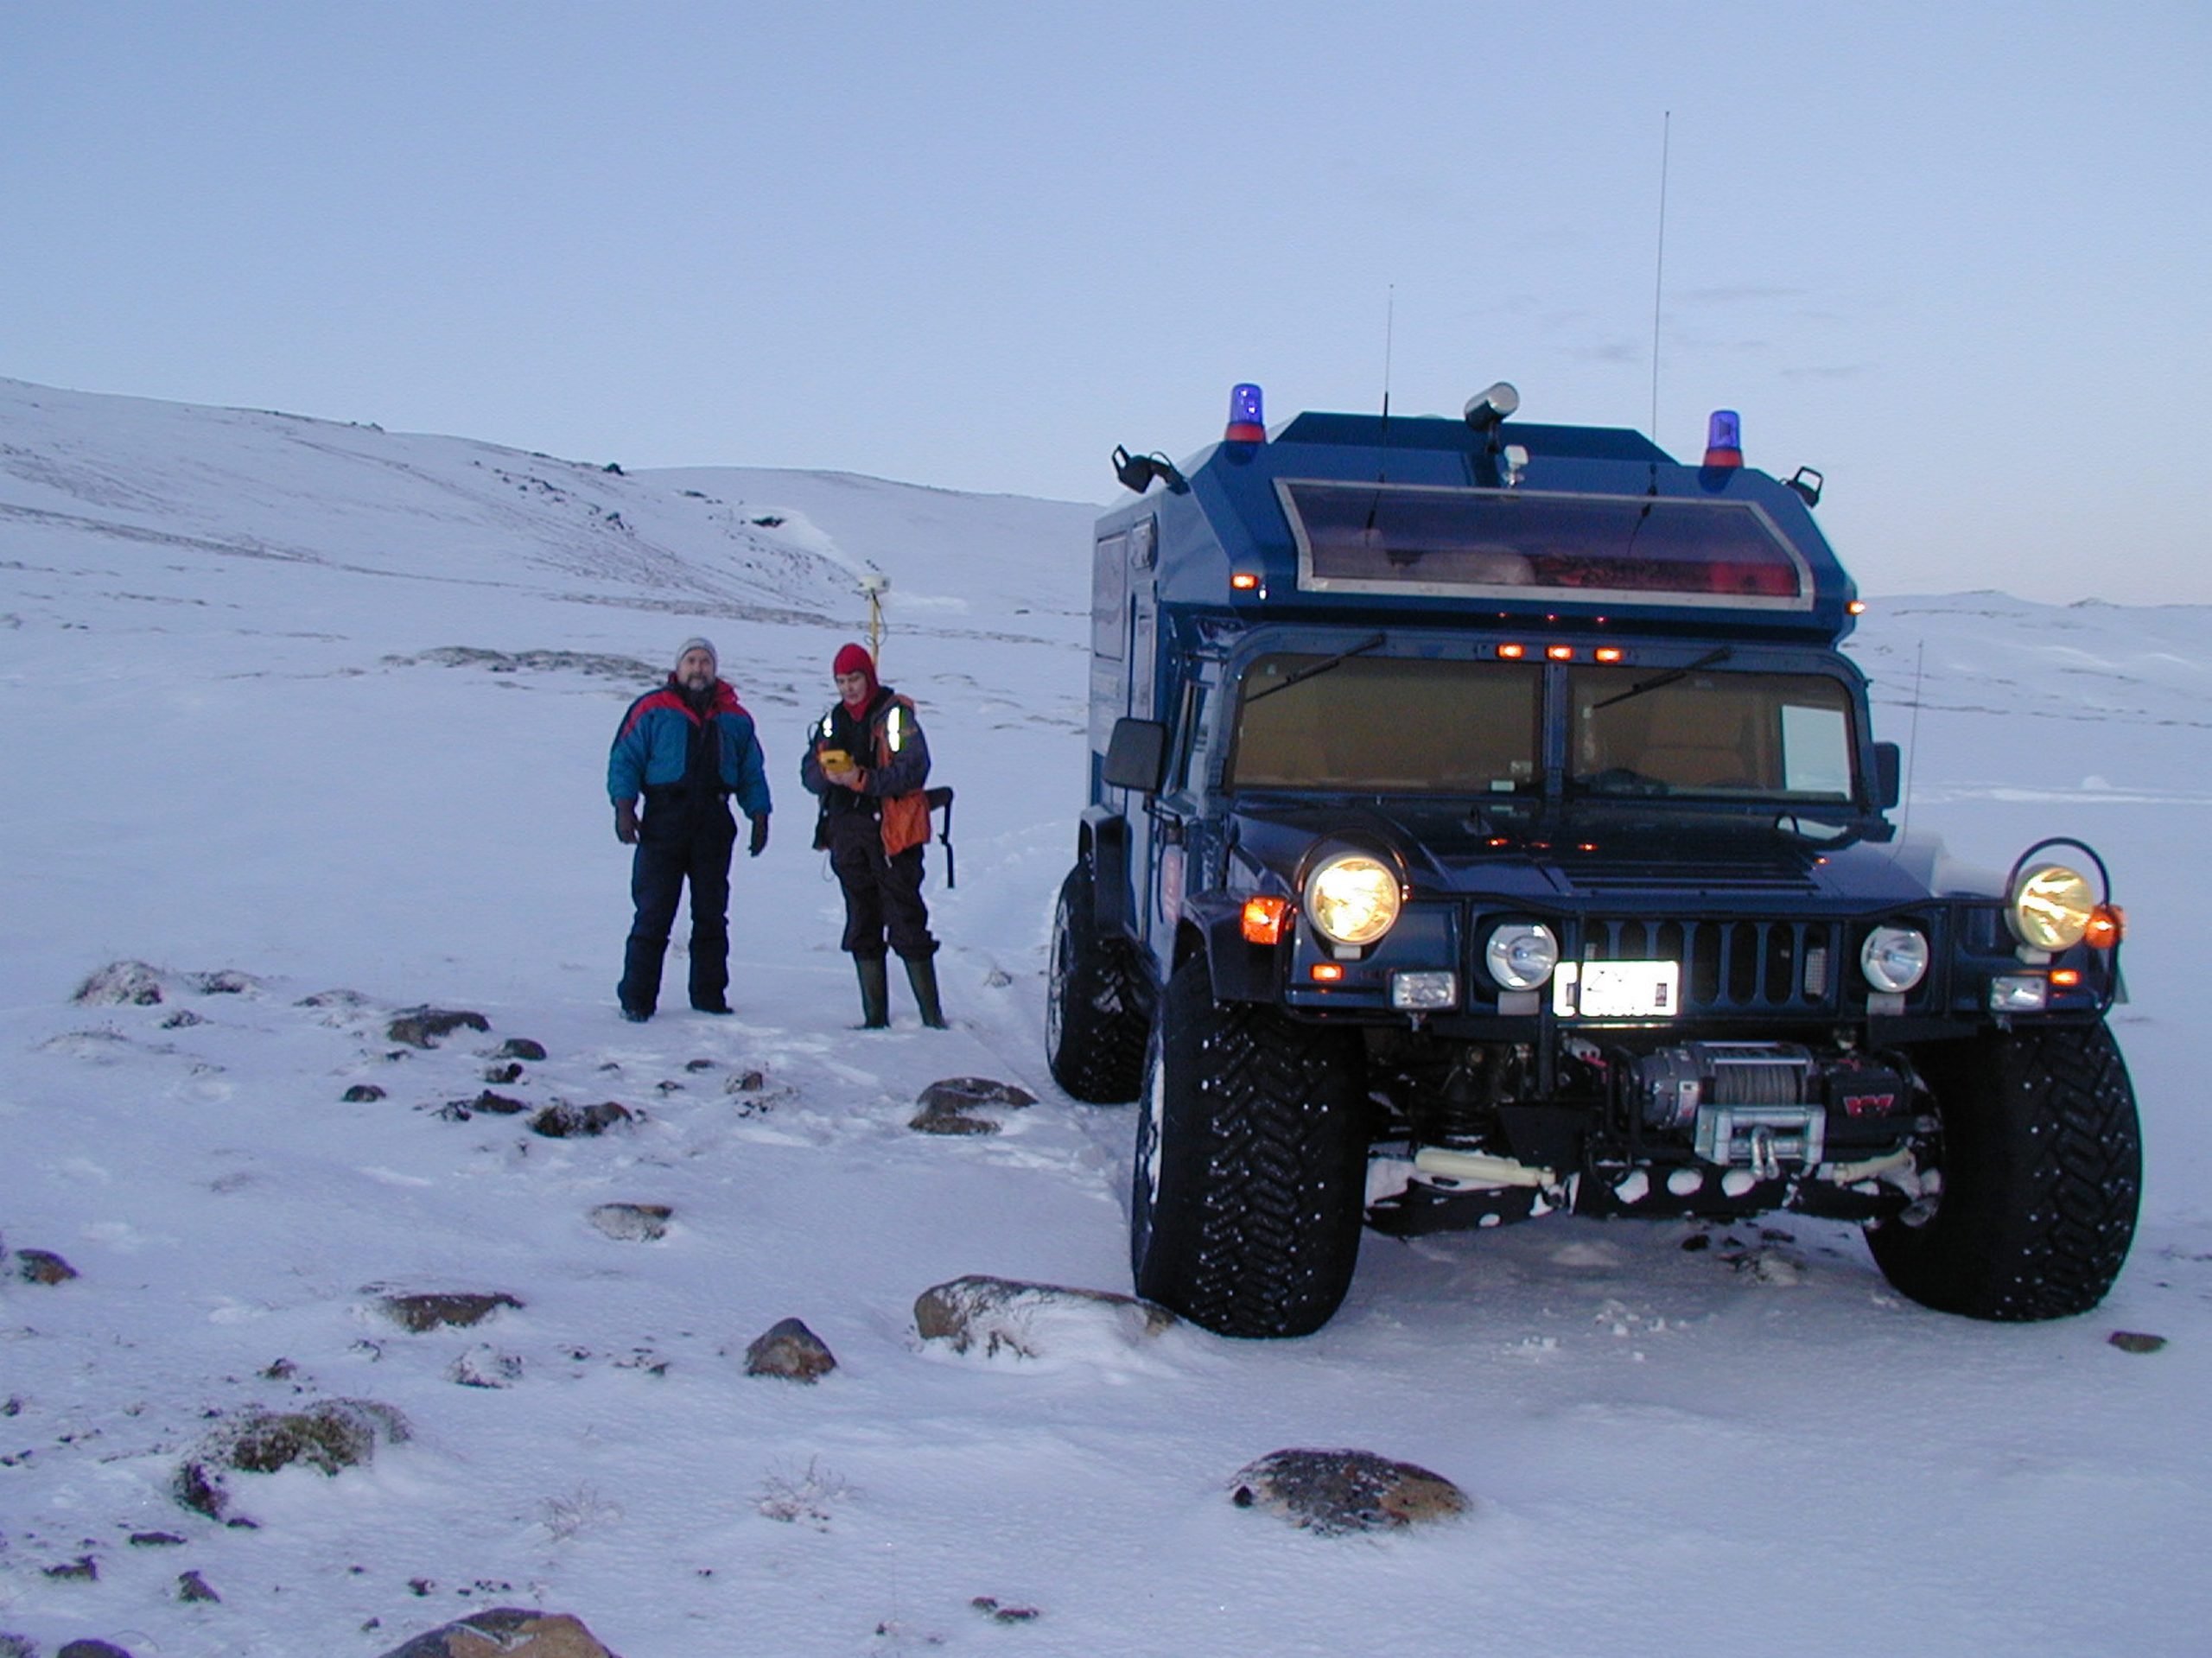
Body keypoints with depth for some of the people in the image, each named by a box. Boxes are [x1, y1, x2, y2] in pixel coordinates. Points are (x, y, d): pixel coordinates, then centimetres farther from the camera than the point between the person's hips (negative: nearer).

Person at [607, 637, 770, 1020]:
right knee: (653, 914, -5)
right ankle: (637, 997, 0)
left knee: (712, 914, 7)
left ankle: (710, 995, 16)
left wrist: (759, 816, 7)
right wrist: (624, 807, -12)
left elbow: (752, 774, 17)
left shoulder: (736, 719, 13)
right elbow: (624, 759, -1)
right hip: (663, 824, -3)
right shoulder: (651, 710, 3)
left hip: (715, 827, 3)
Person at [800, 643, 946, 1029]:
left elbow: (915, 768, -13)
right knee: (862, 928, 9)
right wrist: (827, 771, -12)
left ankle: (932, 1012, -1)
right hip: (847, 833, 6)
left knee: (907, 923, -7)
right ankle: (874, 1016, 15)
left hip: (891, 830, -6)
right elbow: (809, 775, 10)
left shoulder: (896, 715, -3)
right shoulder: (832, 721, 15)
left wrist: (863, 779, -21)